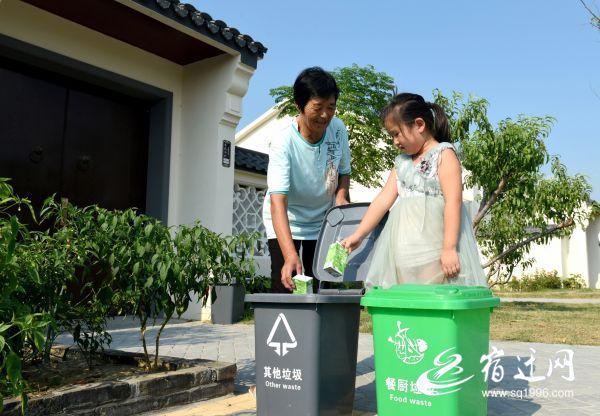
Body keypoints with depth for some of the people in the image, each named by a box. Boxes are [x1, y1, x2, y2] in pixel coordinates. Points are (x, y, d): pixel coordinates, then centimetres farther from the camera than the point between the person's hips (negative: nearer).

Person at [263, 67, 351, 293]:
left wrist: (341, 196, -16)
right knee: (284, 288, -11)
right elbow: (278, 201, -37)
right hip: (287, 221, -4)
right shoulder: (283, 143, -28)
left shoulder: (338, 129, -13)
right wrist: (290, 255, -48)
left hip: (323, 220, 4)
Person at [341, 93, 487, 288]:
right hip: (404, 248, 6)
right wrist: (358, 235, 10)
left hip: (434, 247, -6)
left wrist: (449, 248, -19)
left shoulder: (444, 153, -2)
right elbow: (384, 200, 15)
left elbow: (453, 201, -12)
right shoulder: (402, 162, 18)